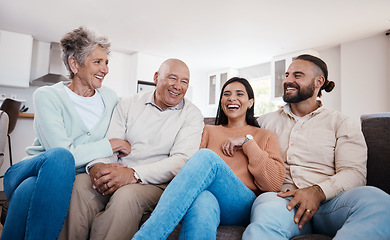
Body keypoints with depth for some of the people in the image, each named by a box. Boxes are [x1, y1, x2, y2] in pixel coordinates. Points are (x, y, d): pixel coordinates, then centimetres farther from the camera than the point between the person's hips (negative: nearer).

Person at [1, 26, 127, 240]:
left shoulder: (109, 98, 9)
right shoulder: (48, 96, -6)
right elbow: (63, 153, -17)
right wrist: (112, 145, -11)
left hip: (64, 179, 2)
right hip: (32, 170, -1)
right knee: (60, 157, -36)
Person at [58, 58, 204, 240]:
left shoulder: (192, 115, 2)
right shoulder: (129, 104, 12)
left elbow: (181, 159, -11)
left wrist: (133, 174, -23)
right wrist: (98, 165, -19)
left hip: (156, 182, -2)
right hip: (117, 175, 3)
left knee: (126, 196, -33)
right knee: (79, 184, -25)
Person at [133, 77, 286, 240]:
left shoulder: (265, 136, 19)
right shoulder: (209, 131, 25)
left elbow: (275, 184, 3)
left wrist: (247, 141, -1)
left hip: (242, 207, -1)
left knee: (207, 157, -32)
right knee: (203, 201, -41)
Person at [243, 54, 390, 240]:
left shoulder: (341, 124, 13)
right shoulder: (266, 122, 21)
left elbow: (354, 172, 1)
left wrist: (317, 192, -18)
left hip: (327, 201, 4)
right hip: (282, 198, -3)